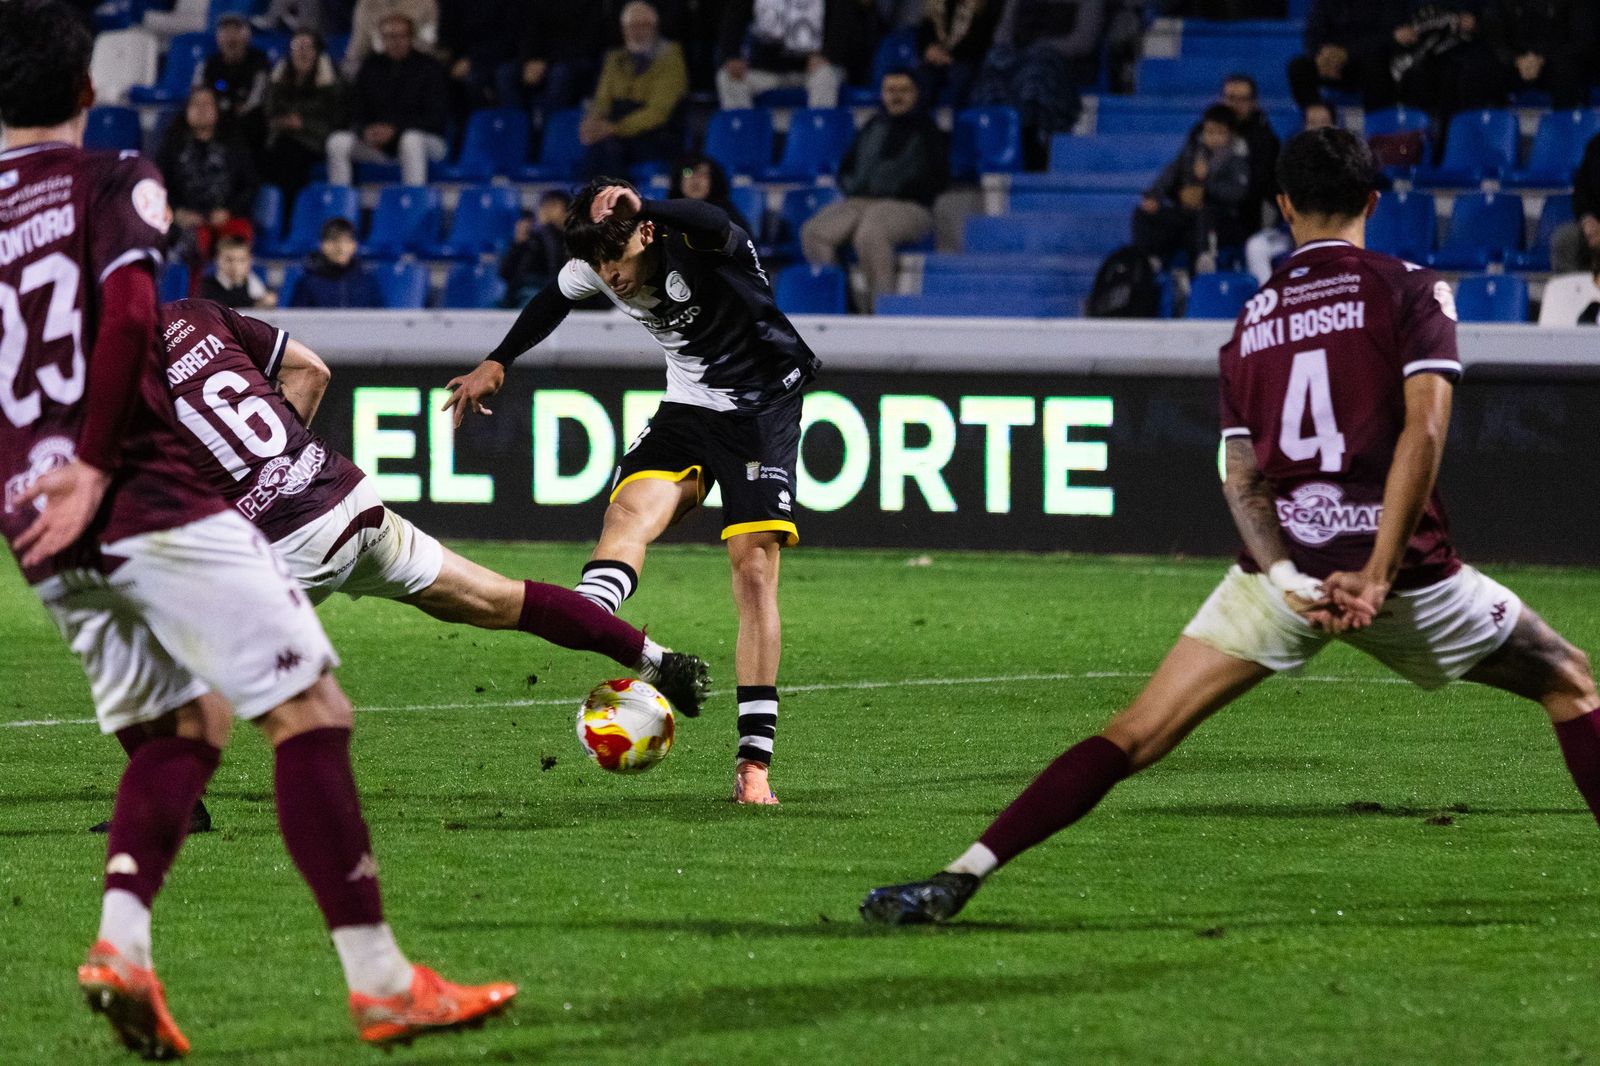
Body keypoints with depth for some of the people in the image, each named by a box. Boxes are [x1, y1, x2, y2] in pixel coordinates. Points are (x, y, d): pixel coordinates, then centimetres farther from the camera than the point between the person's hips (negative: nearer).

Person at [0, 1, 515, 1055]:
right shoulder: (113, 182, 1)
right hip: (147, 498, -6)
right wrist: (95, 471, -15)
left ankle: (122, 939, -5)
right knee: (305, 711, -4)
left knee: (183, 726, 18)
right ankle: (379, 979, -11)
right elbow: (127, 316, -15)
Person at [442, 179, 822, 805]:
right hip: (686, 409, 5)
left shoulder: (695, 248, -24)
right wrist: (498, 363, 25)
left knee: (754, 567, -14)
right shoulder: (593, 272, -6)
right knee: (630, 509, -25)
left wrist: (642, 208, -65)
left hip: (763, 407, -5)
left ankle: (753, 763, -12)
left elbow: (716, 228, -50)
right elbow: (552, 302, 17)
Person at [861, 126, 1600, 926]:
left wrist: (1291, 582, -9)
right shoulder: (1411, 291, 4)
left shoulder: (1251, 322, 16)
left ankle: (960, 878, -9)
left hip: (1283, 568, 3)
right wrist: (1377, 578, -15)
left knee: (1131, 739, 2)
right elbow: (1422, 433, -11)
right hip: (1396, 559, -3)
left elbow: (1241, 477, 3)